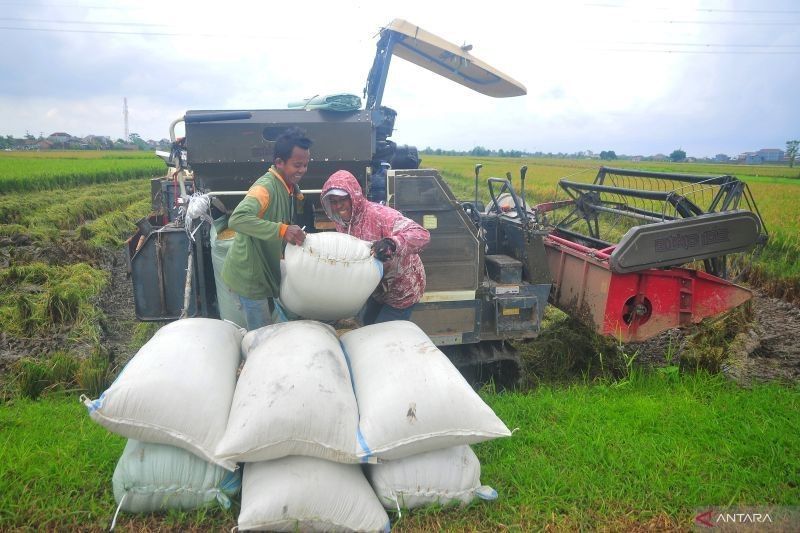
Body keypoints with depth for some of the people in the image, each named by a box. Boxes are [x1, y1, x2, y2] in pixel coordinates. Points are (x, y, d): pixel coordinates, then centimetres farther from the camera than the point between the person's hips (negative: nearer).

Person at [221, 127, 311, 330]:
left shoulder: (289, 187, 4)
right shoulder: (266, 186, -24)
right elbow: (236, 219, -40)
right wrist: (281, 230, -47)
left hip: (263, 270, 9)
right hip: (248, 274, -9)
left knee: (264, 332, 23)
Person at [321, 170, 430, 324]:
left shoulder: (379, 214, -31)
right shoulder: (341, 223, -6)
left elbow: (422, 235, -41)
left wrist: (391, 243, -58)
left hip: (402, 290, -8)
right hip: (378, 288, 8)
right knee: (366, 324, 24)